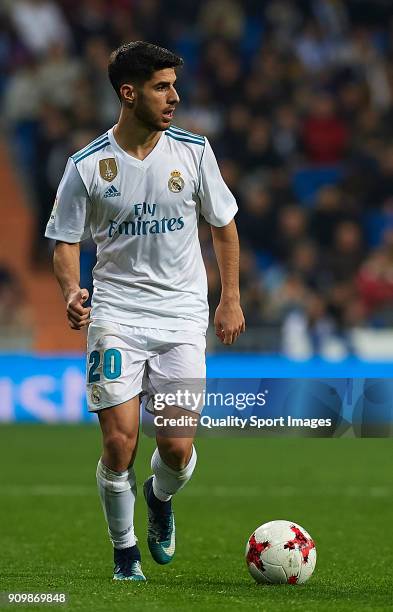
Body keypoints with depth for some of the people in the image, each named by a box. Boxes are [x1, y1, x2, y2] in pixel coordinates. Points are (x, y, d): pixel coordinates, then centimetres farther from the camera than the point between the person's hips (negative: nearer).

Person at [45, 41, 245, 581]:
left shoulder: (193, 150, 0)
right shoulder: (87, 166, -5)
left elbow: (223, 224, 13)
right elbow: (66, 241, 3)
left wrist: (231, 299, 11)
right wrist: (71, 291, -17)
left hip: (183, 314, 1)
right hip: (115, 315, -1)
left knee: (178, 448, -7)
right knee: (119, 445, -10)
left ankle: (160, 498, 29)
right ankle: (124, 551, 13)